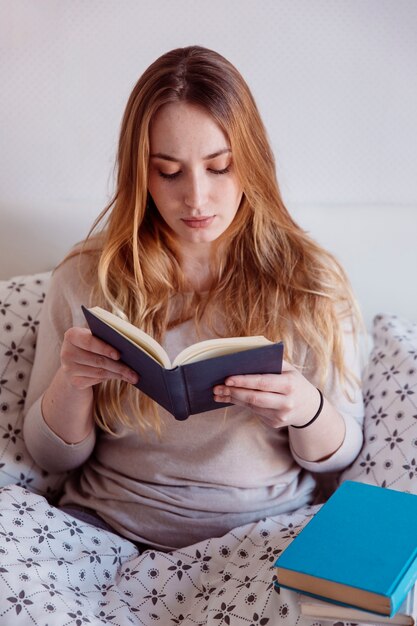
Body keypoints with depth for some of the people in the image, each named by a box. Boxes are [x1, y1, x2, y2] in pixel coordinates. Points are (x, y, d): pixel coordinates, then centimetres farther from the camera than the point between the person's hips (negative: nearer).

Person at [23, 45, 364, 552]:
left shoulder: (312, 281, 0)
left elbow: (342, 453, 4)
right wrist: (71, 382, -17)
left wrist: (306, 410, -20)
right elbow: (53, 456, 6)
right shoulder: (86, 278, 0)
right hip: (109, 529, 0)